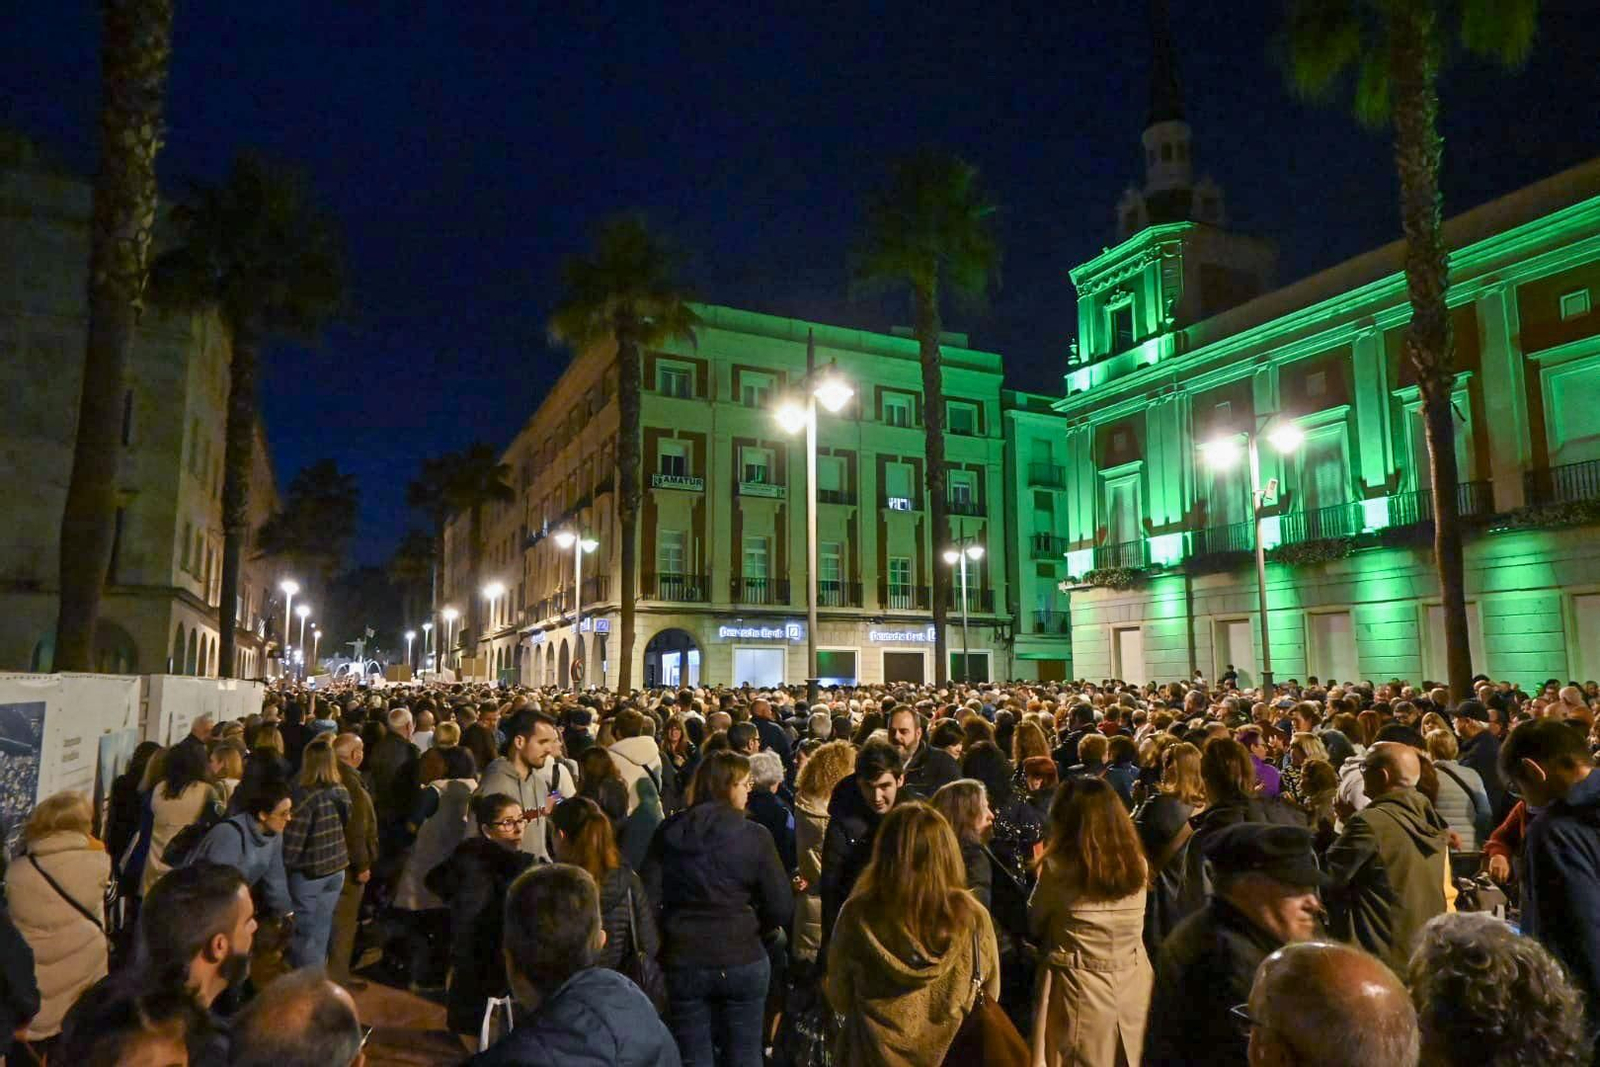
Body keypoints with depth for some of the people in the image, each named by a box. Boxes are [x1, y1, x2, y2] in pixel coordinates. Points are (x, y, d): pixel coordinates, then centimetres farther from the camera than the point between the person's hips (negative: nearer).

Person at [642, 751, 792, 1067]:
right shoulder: (755, 836, -11)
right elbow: (782, 909, -9)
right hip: (742, 959, -2)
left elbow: (648, 898, -7)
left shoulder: (670, 832, -4)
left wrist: (674, 930, 10)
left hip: (683, 960, 2)